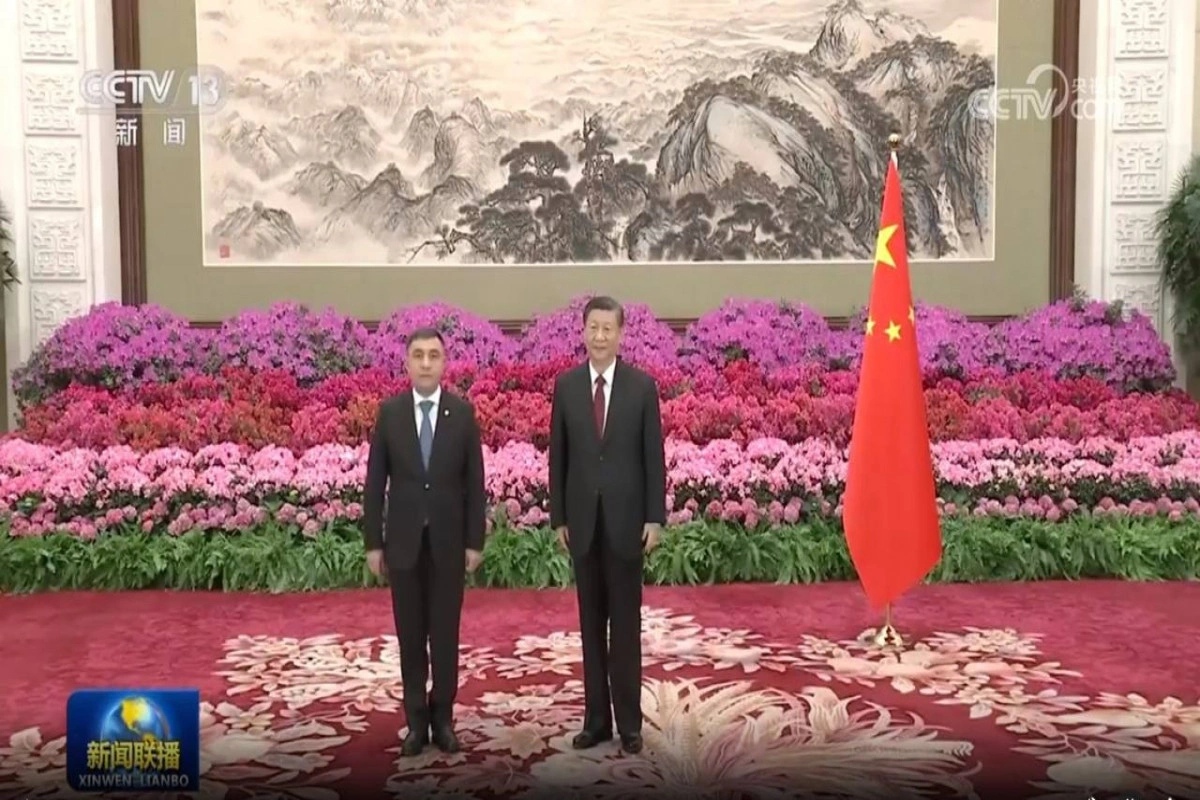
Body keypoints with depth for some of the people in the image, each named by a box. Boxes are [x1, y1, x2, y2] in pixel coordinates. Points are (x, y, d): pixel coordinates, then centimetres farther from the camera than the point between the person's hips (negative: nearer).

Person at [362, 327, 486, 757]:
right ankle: (416, 721, 18)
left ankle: (443, 717, 19)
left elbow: (474, 482, 0)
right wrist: (373, 542, -2)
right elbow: (375, 481, 0)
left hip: (448, 542, 0)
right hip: (403, 541, 1)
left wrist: (475, 542, -3)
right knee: (410, 636, 8)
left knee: (445, 634, 6)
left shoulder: (463, 412, -2)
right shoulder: (389, 412, -1)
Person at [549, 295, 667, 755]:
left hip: (626, 518, -2)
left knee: (626, 623, 3)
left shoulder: (642, 386, -3)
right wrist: (558, 517, 3)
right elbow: (558, 456, 5)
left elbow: (654, 456, -2)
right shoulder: (566, 386, 3)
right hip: (583, 520, 2)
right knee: (591, 623, 9)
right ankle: (596, 718, 17)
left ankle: (629, 722, 11)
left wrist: (655, 517, -7)